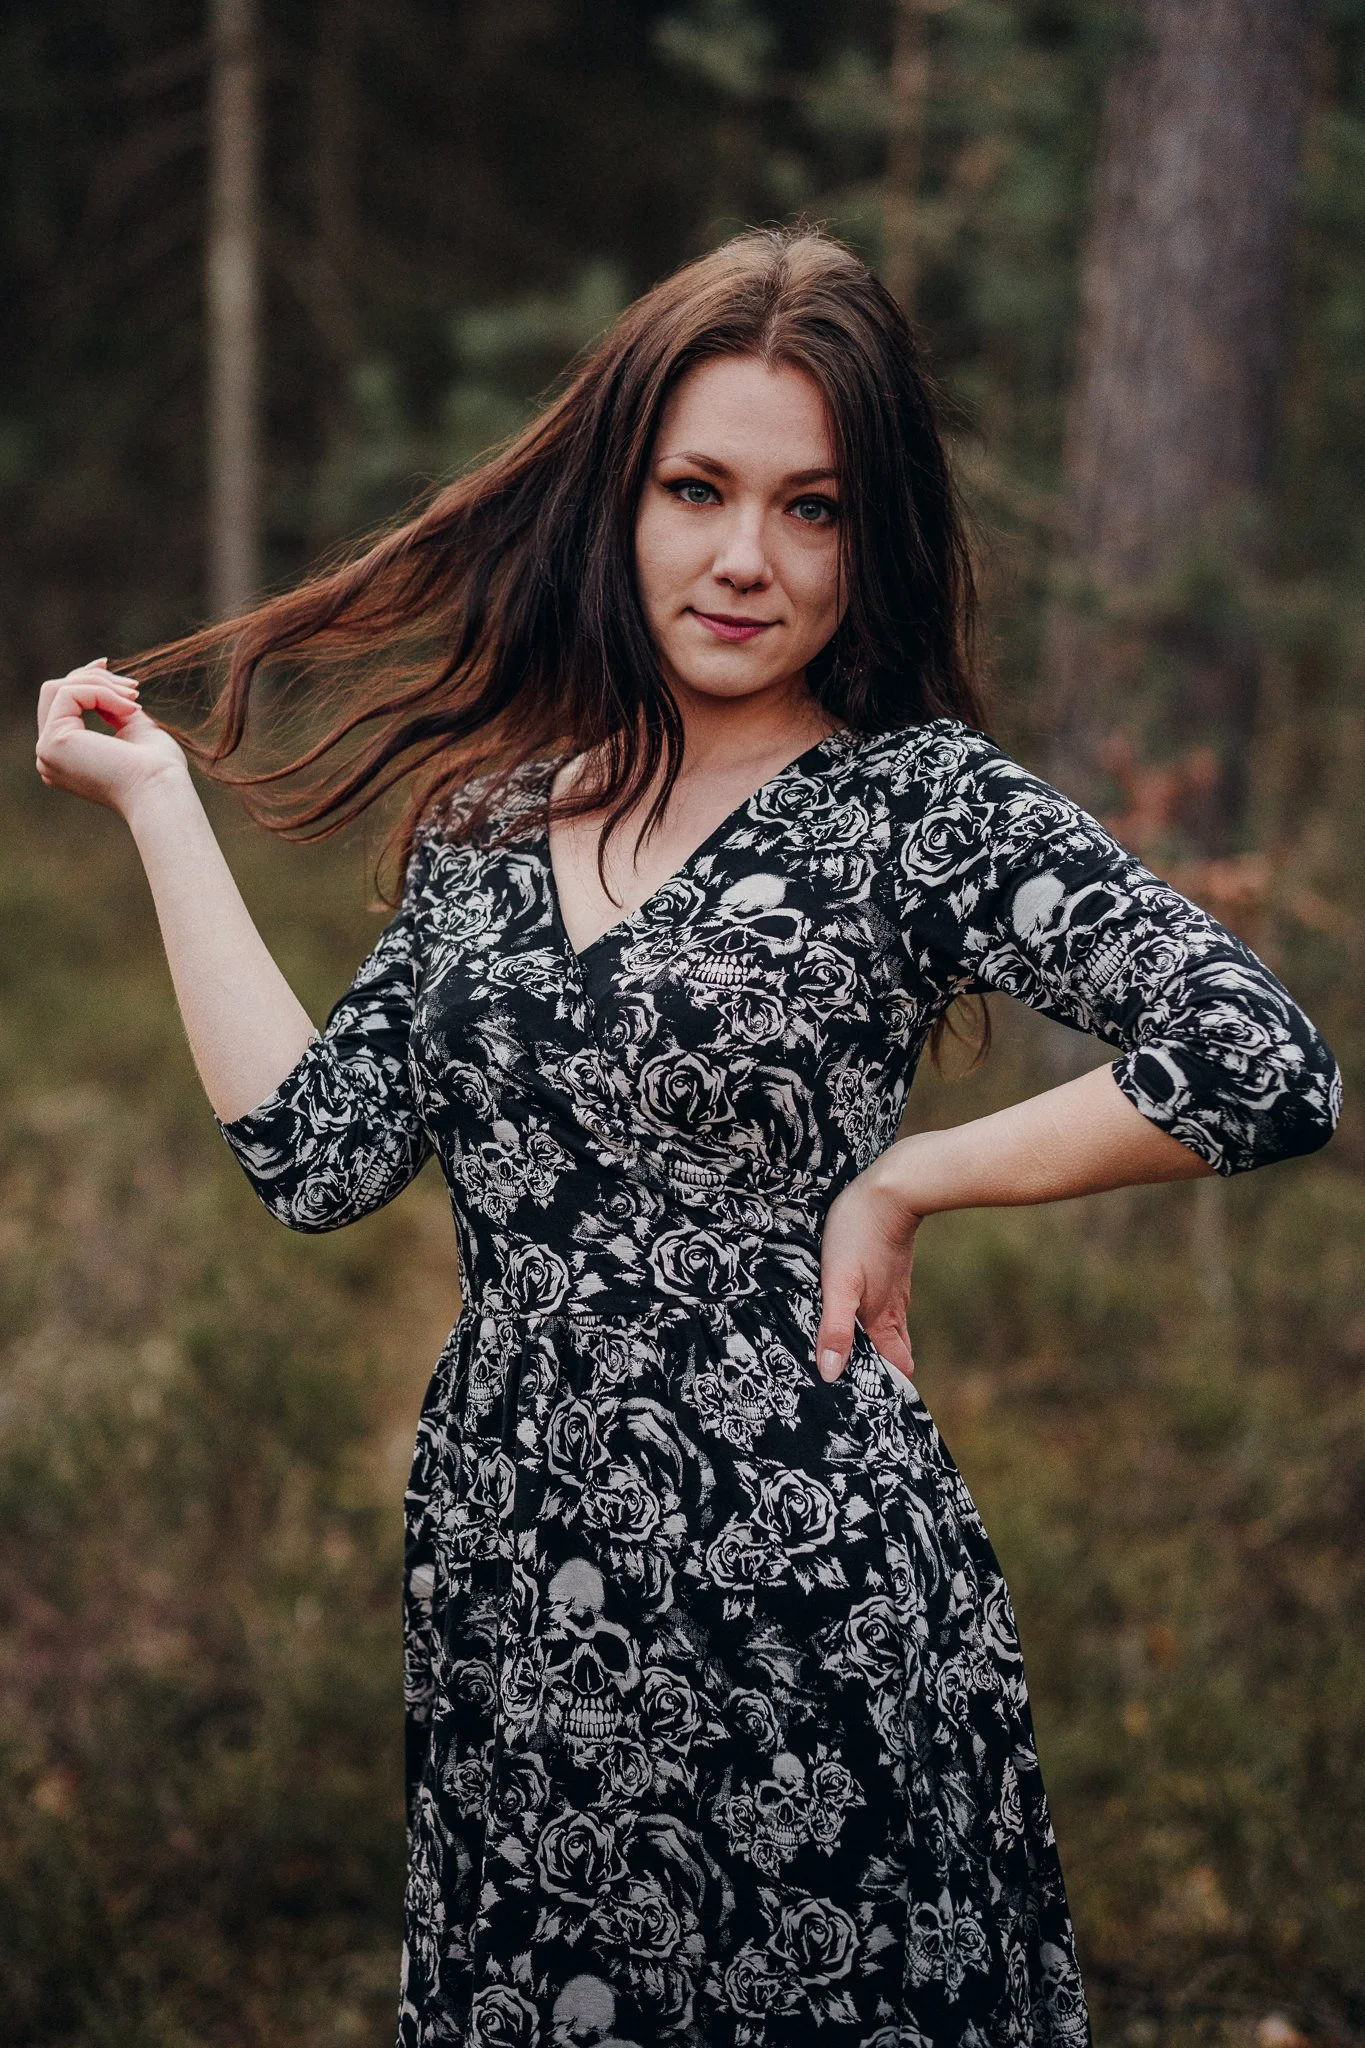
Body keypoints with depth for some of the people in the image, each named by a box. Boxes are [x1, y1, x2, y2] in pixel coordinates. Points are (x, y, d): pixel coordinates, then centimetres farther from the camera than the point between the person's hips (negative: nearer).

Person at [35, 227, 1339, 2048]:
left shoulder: (920, 801, -8)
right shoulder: (489, 815, 8)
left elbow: (1262, 1072, -18)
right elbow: (317, 1155, -1)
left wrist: (904, 1178, -10)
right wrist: (158, 798, 4)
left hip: (796, 1587, -5)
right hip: (506, 1583, 5)